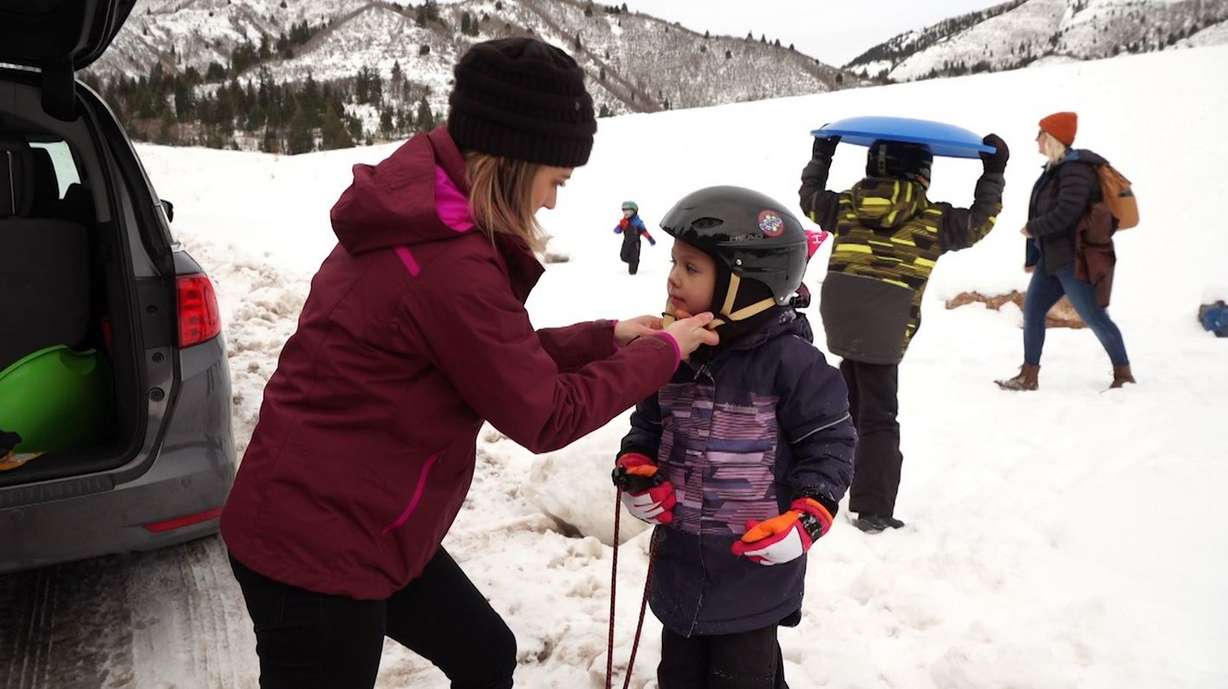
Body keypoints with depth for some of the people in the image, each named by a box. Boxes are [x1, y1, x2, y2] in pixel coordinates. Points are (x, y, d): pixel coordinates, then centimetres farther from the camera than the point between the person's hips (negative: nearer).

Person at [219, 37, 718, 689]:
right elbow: (545, 416, -18)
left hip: (349, 524, 9)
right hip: (315, 545, -9)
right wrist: (662, 352, -7)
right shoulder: (448, 261, -28)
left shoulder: (419, 221, 3)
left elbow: (506, 357, 10)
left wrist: (608, 337, 6)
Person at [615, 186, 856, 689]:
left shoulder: (786, 358, -19)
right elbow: (649, 423, 12)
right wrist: (635, 469, -5)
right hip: (680, 553, 6)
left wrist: (807, 518, -19)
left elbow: (831, 441, -11)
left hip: (755, 561, -5)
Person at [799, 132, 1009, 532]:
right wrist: (993, 174, 24)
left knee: (851, 404, 21)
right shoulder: (932, 218, 4)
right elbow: (977, 222, 16)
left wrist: (820, 157, 43)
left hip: (838, 316, 5)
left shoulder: (847, 204, 13)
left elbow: (809, 197, 29)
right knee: (878, 417, 1)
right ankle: (872, 510, 2)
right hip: (883, 330, -5)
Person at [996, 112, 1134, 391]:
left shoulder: (1075, 170, -16)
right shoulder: (1056, 169, 14)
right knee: (1032, 308, 7)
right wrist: (1033, 257, 19)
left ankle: (1123, 373, 12)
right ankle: (1029, 376, 13)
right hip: (1053, 257, 10)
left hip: (1075, 259, -10)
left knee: (1094, 317, -3)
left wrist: (1032, 228, -12)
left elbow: (1065, 213, -27)